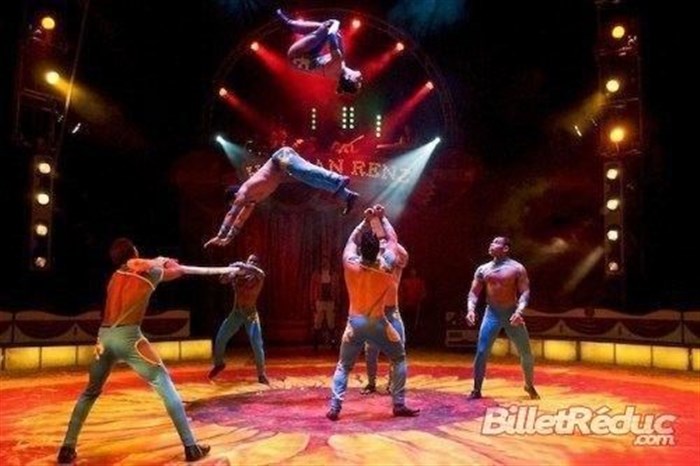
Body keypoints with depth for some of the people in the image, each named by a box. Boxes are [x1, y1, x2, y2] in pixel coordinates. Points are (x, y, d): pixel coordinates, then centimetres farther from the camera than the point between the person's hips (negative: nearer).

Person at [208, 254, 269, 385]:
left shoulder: (258, 277, -9)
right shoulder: (238, 274, 1)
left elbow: (259, 272, -32)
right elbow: (223, 280, -5)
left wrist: (242, 266, -38)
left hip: (251, 314, -3)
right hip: (236, 313, 3)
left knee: (257, 345, -10)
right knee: (220, 339, 6)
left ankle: (261, 374, 5)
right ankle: (218, 364, 32)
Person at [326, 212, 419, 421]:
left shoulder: (350, 265, -12)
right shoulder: (385, 267, -13)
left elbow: (351, 241, 9)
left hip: (355, 323, 1)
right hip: (377, 323, -1)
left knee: (343, 365, 14)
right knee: (399, 359, 17)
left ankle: (334, 408, 3)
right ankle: (399, 405, 12)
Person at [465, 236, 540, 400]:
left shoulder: (517, 268, -4)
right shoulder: (483, 269, 5)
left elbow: (525, 292, -8)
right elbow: (474, 292, 5)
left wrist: (519, 311, -25)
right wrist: (471, 309, -12)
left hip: (511, 313, -1)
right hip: (492, 313, 2)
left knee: (526, 353, 5)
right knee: (481, 352, -6)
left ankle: (530, 386, 28)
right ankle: (476, 390, 5)